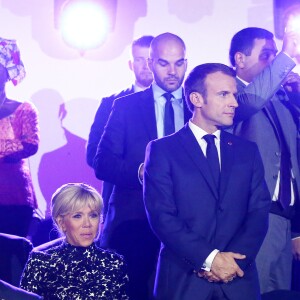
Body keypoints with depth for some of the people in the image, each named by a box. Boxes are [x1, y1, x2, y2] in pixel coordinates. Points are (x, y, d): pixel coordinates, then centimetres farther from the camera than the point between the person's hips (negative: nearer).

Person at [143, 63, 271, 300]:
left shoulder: (248, 151, 11)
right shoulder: (162, 150, 1)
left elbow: (259, 211, 3)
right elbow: (161, 216, -8)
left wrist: (236, 260, -13)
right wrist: (209, 259, -17)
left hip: (239, 280, 3)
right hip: (182, 280, -3)